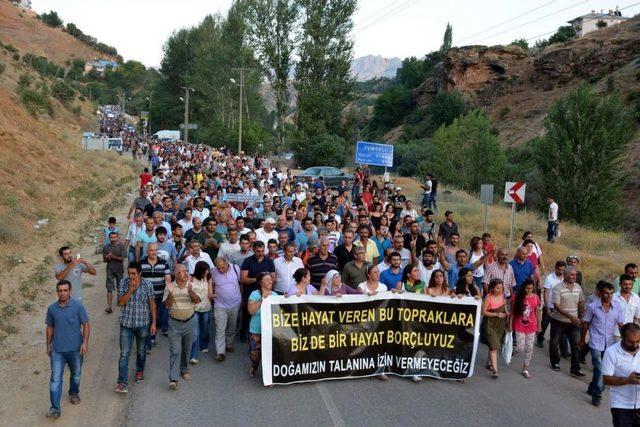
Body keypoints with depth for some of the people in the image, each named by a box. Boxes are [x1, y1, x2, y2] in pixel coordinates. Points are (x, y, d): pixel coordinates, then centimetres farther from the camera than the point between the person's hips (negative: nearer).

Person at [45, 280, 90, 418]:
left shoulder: (78, 305, -10)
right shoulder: (52, 308, 0)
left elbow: (86, 325, -7)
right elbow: (50, 327, 12)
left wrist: (85, 343, -16)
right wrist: (48, 345, 14)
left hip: (75, 349, -1)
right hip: (57, 350, 1)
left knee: (76, 375, 18)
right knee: (55, 379, -6)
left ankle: (74, 393, 46)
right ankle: (55, 409, -5)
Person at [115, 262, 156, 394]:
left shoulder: (147, 285, -9)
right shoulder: (123, 283, -6)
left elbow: (152, 304, -2)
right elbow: (120, 302, -12)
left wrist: (154, 323, -3)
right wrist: (131, 289, -22)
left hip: (142, 324, 0)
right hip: (126, 324, 0)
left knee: (141, 351, 18)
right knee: (124, 354, -5)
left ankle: (139, 371, 43)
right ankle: (122, 383, -5)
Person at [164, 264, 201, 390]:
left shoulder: (191, 285, -3)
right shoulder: (170, 287, -6)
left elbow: (197, 301, -14)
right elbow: (167, 305, -8)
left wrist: (190, 291, -32)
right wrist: (170, 294, -26)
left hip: (189, 322, 2)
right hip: (174, 323, -2)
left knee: (186, 349, 15)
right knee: (175, 350, -8)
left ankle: (184, 370, 36)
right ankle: (173, 379, -9)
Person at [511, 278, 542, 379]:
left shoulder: (536, 297, -2)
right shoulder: (518, 296, -9)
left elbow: (538, 312, 8)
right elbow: (512, 311, -3)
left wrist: (539, 325, 10)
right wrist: (510, 324, -2)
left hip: (531, 326, 3)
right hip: (519, 326, -3)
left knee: (529, 349, 6)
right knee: (520, 348, -8)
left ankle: (525, 369, 18)